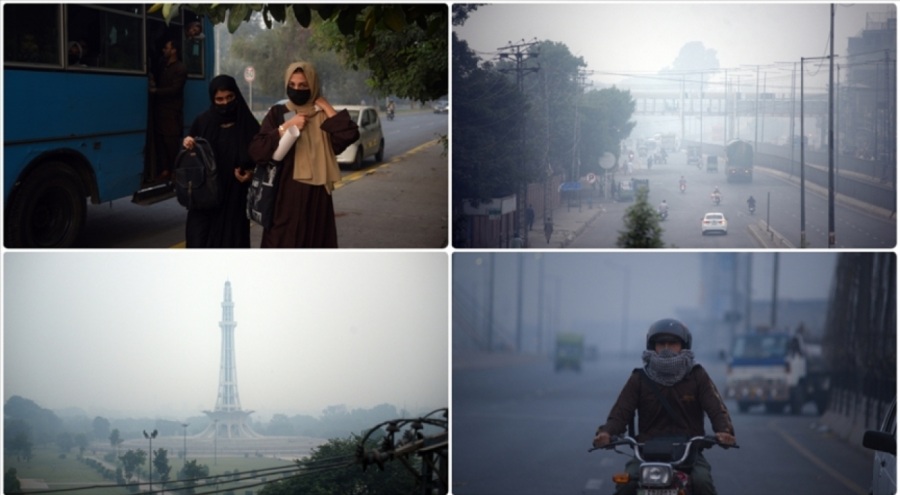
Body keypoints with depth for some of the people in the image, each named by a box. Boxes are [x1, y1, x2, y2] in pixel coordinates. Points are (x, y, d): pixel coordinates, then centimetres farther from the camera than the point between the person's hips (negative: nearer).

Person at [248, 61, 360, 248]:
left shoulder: (323, 116, 7)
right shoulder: (277, 114, 2)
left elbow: (350, 135, -13)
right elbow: (256, 151, -10)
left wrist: (325, 106, -7)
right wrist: (286, 127, -14)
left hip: (316, 199, 2)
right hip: (285, 197, -2)